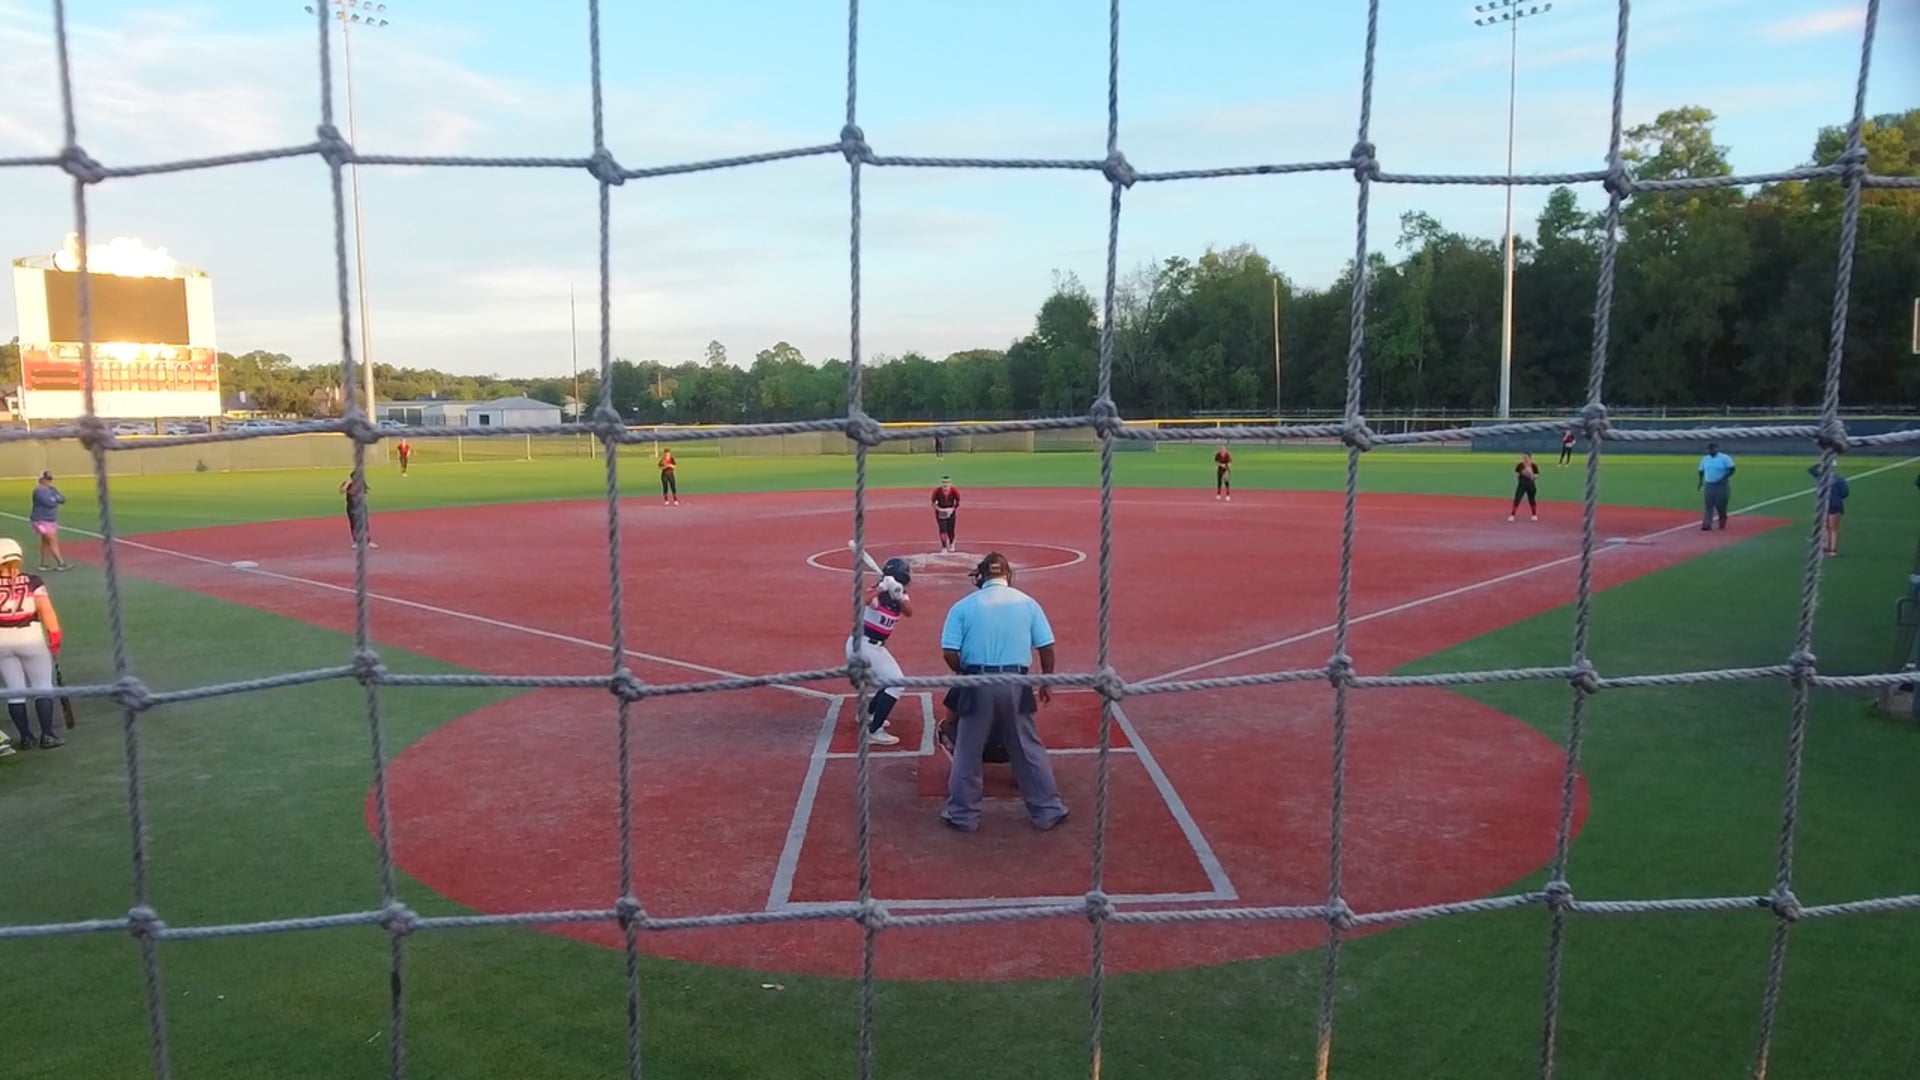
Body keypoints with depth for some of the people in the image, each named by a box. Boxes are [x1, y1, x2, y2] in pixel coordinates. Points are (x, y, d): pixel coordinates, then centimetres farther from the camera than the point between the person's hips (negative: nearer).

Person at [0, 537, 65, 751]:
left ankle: (26, 737, 15)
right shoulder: (32, 581, -9)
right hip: (31, 637, -1)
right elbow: (46, 611, -13)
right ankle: (47, 735, 6)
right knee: (43, 687, 8)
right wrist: (55, 638, -4)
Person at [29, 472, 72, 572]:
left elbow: (63, 500, 4)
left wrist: (56, 498, -15)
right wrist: (56, 498, -8)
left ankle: (43, 564, 21)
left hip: (51, 521, 9)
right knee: (53, 541, -11)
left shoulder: (52, 489, 10)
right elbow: (50, 503, -27)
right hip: (42, 521, -9)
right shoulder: (39, 491, -17)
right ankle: (61, 563, -12)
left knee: (46, 542, 14)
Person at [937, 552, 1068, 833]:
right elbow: (1046, 647, 4)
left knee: (967, 752, 11)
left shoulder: (963, 606, 2)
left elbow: (949, 653, -5)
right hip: (1015, 685, 1)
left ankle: (963, 815, 18)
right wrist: (1046, 683, 15)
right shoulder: (1027, 602, 6)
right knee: (1030, 750, 12)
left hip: (978, 684, -1)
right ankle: (1047, 811, 19)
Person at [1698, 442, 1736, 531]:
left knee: (1721, 506, 2)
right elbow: (1701, 471, 17)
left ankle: (1722, 525, 21)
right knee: (1708, 506, -4)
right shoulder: (1705, 459, 9)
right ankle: (1707, 525, -9)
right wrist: (1701, 482, 4)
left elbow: (1731, 470, -12)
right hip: (1708, 485, 4)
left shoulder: (1725, 458, -7)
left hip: (1721, 486, -4)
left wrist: (1723, 479, -21)